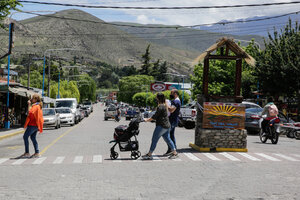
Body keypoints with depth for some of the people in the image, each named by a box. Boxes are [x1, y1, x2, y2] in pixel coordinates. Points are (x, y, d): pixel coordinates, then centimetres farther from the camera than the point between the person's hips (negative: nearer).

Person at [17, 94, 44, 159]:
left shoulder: (35, 106, -14)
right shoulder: (39, 106, 16)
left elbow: (30, 112, -27)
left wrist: (29, 104, -18)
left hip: (33, 124, -10)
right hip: (35, 125, 10)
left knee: (25, 137, -6)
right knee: (33, 138, 13)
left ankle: (27, 153, -7)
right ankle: (37, 153, 10)